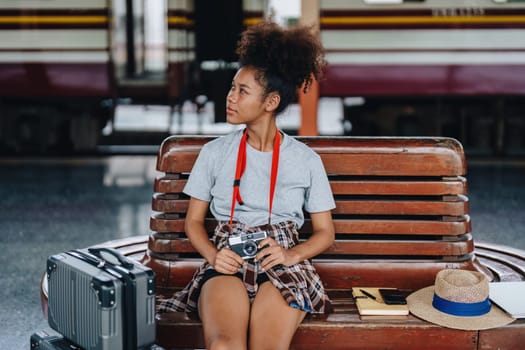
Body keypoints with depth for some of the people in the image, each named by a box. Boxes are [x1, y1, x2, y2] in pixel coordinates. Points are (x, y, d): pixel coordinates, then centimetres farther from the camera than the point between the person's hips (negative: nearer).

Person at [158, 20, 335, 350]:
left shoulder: (306, 160, 10)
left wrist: (292, 254, -7)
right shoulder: (214, 153, 13)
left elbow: (325, 232, 13)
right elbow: (193, 220, 16)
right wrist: (213, 255, -5)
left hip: (283, 265, 0)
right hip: (227, 263, 0)